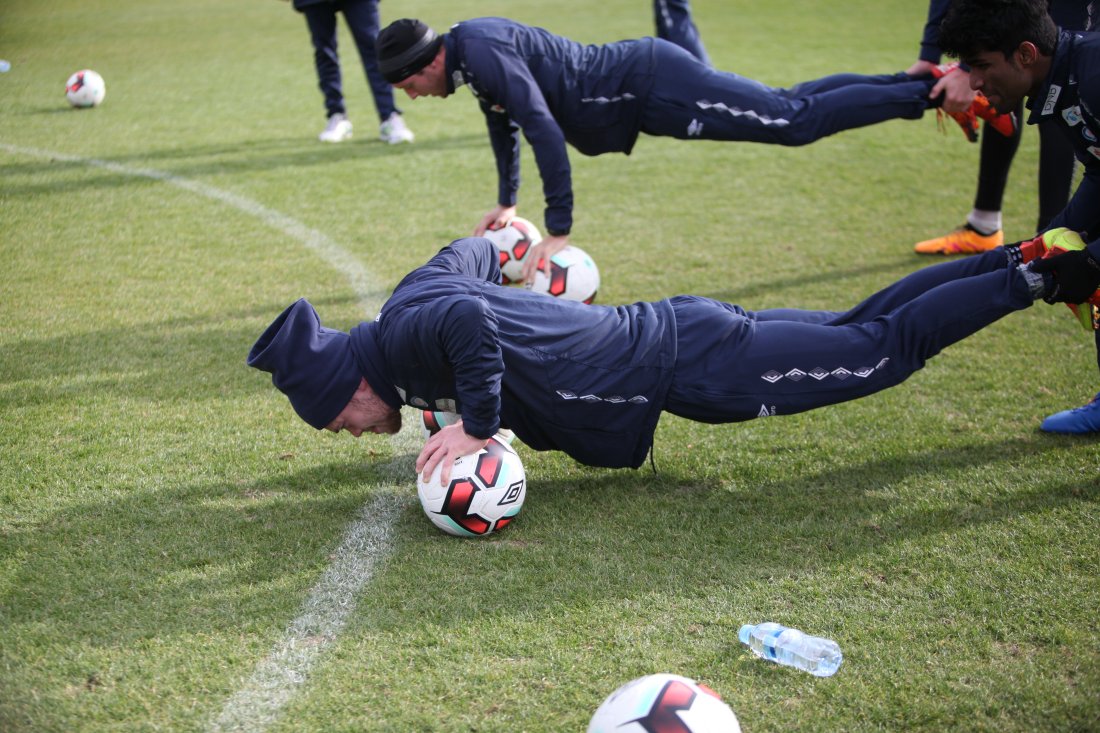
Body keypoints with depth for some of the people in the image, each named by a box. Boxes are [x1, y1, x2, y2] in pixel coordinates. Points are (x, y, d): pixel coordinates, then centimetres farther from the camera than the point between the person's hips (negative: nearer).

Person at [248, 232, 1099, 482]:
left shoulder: (405, 331, -20)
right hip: (668, 327, 8)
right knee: (860, 331, 17)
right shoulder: (418, 287, 6)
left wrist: (478, 424, -29)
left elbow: (470, 320, -42)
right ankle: (1022, 259, 23)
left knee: (888, 347, 0)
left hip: (689, 366, -8)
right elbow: (476, 252, 24)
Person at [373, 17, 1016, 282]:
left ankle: (934, 91, -2)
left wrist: (559, 234, -27)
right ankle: (915, 82, 19)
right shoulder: (469, 48, 9)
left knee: (798, 119, -8)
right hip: (644, 81, 8)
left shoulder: (481, 51, -20)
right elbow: (504, 121, 27)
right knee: (792, 106, 13)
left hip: (652, 88, -8)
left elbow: (544, 129, -29)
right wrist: (507, 203, 31)